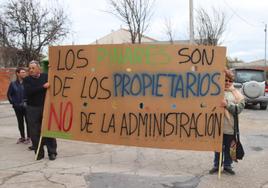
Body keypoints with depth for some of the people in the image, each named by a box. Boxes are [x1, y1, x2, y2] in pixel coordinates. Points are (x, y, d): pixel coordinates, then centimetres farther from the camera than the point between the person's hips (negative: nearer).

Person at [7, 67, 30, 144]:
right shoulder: (13, 84, 2)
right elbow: (9, 94, 10)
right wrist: (13, 103, 4)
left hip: (26, 106, -3)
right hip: (17, 106, 3)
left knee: (28, 121, 2)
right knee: (20, 122, 11)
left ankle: (28, 137, 13)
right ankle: (22, 137, 23)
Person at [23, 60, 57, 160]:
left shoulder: (46, 76, 4)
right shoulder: (27, 80, 3)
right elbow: (28, 92, -15)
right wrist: (43, 87, -20)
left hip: (46, 107, -1)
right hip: (32, 109, 1)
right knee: (35, 132, 3)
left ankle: (52, 152, 10)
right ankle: (39, 153, 15)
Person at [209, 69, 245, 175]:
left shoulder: (236, 94, 3)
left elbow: (240, 108, -6)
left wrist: (227, 104, -18)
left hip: (230, 126, 2)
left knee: (229, 147, 12)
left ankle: (227, 165, 28)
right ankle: (217, 165, 25)